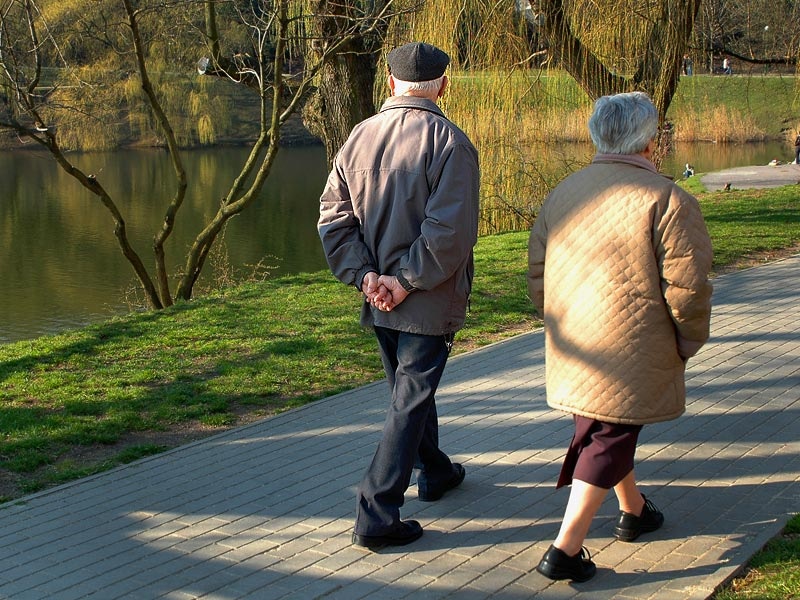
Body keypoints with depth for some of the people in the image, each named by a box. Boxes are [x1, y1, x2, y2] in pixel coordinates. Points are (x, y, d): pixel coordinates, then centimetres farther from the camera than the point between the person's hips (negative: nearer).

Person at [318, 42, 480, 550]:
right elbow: (449, 230, -23)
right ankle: (377, 515, -2)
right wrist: (407, 281, -15)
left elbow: (333, 217, -1)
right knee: (410, 402, 1)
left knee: (411, 387, 24)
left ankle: (435, 471, 44)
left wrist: (365, 274, -6)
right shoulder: (449, 141, -15)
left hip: (379, 298, 6)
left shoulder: (360, 137, 2)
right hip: (429, 301, -6)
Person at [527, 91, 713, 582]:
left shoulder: (563, 193, 8)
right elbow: (687, 288, -16)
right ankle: (566, 549, -1)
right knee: (609, 439, 2)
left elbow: (537, 275, 13)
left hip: (573, 352, 7)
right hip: (631, 355, -7)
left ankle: (635, 511, 43)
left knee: (600, 428, 24)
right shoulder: (669, 201, -13)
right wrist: (688, 342, 1)